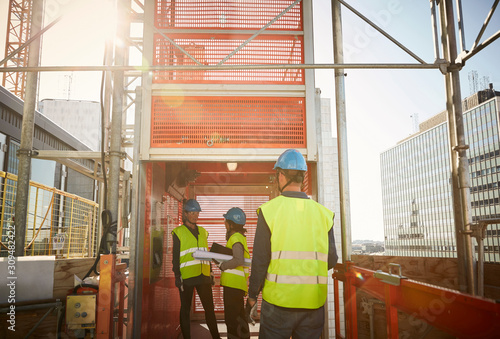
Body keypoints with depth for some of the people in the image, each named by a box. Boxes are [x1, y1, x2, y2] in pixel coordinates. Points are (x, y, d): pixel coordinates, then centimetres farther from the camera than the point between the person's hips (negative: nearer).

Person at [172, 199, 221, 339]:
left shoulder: (203, 231, 15)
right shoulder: (178, 232, 1)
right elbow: (175, 256, -1)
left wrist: (211, 272, 15)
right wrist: (177, 276, -8)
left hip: (203, 276, 4)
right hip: (187, 277, -4)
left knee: (209, 308, 5)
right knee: (185, 309, 7)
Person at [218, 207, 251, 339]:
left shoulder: (236, 238, -14)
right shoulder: (240, 236, 18)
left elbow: (238, 260, -27)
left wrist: (222, 266, -15)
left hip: (233, 283, -10)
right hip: (235, 283, 10)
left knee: (232, 319, -4)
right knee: (238, 317, 20)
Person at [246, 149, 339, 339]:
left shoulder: (269, 210, -9)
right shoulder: (323, 213, 0)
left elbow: (260, 260, -9)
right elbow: (331, 261, 2)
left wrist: (252, 296, 4)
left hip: (278, 301, -2)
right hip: (313, 302, 3)